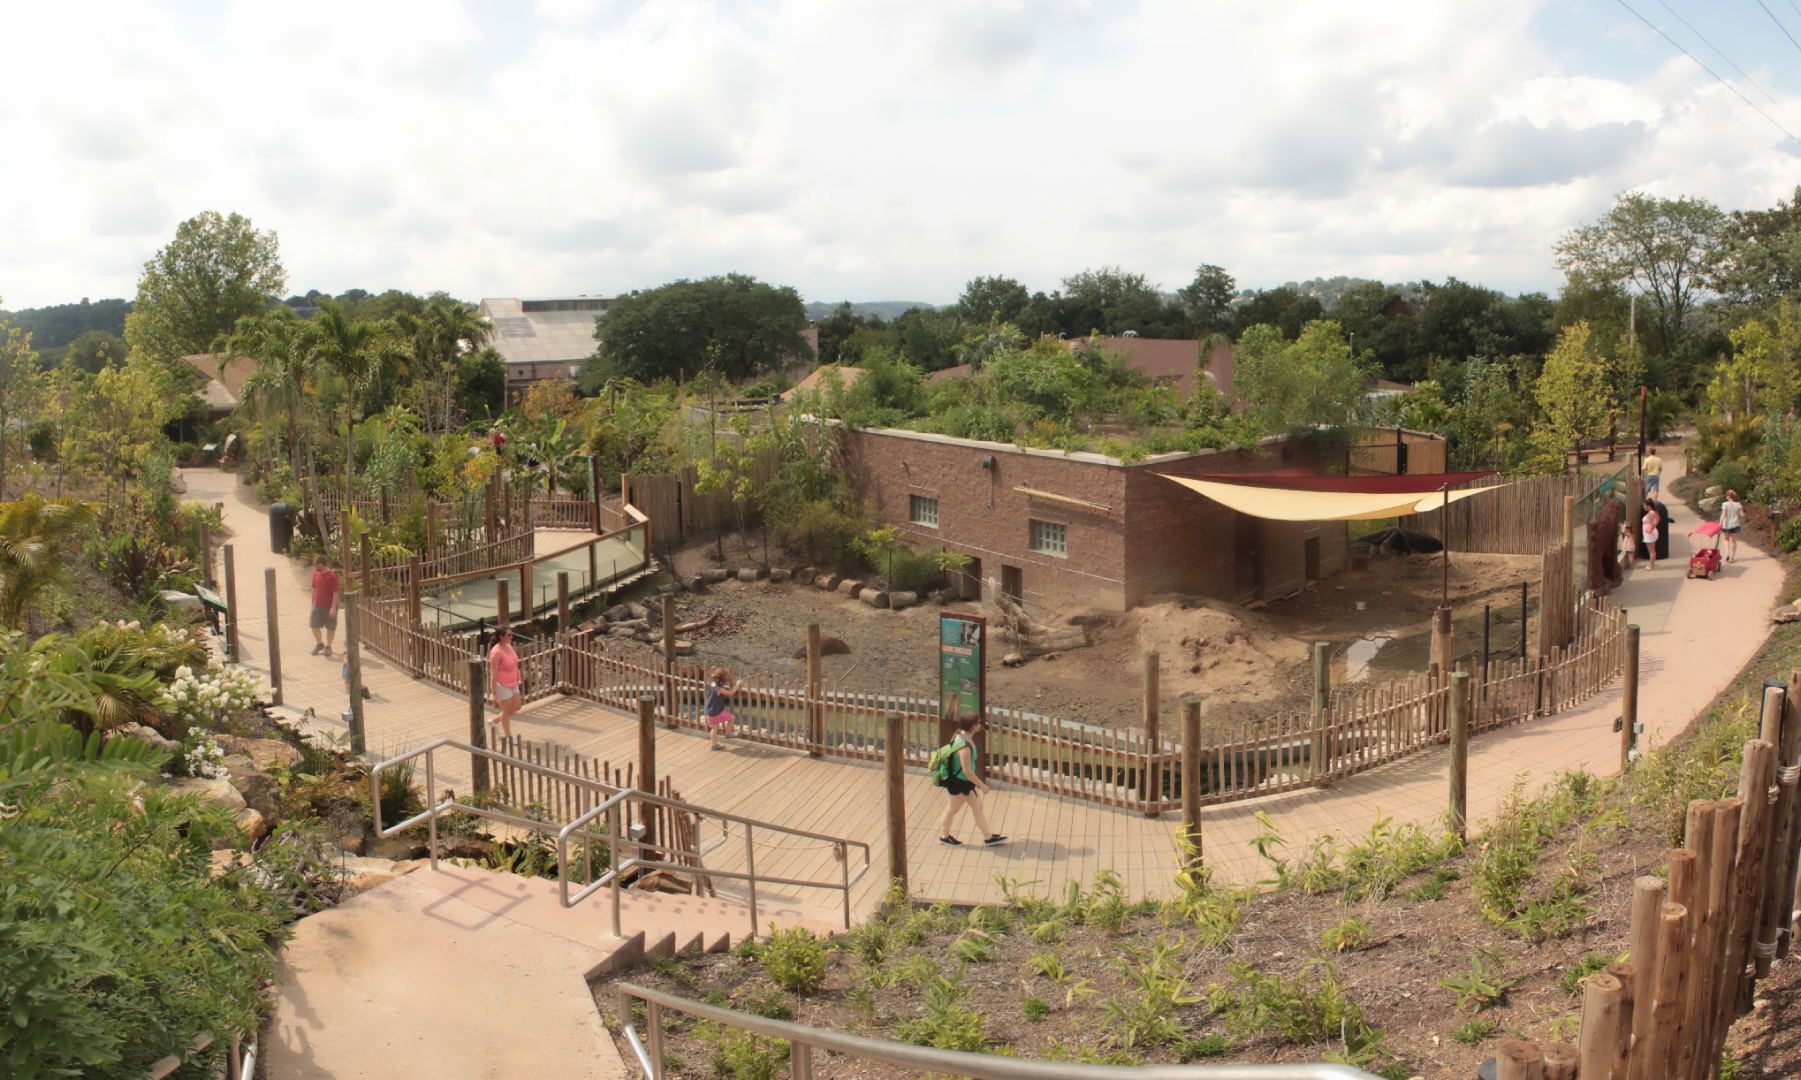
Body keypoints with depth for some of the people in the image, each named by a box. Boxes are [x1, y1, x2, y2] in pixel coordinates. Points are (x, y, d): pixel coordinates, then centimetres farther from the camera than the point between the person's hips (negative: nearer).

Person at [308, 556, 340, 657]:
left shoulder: (332, 576, -16)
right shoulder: (316, 574, 4)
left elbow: (335, 593, -16)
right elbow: (314, 589, 15)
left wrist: (333, 608, -20)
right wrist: (313, 602, 17)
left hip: (329, 607, -6)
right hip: (317, 606, 6)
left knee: (330, 628, 5)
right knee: (314, 626, 5)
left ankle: (328, 646, 22)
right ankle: (319, 644, 26)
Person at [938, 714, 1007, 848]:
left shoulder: (961, 735, -3)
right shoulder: (964, 747, -33)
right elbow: (967, 771, -30)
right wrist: (982, 786, -19)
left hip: (967, 782, 9)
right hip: (958, 783, -9)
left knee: (978, 807, 15)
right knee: (954, 809, 13)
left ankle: (989, 837, 26)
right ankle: (944, 836, 35)